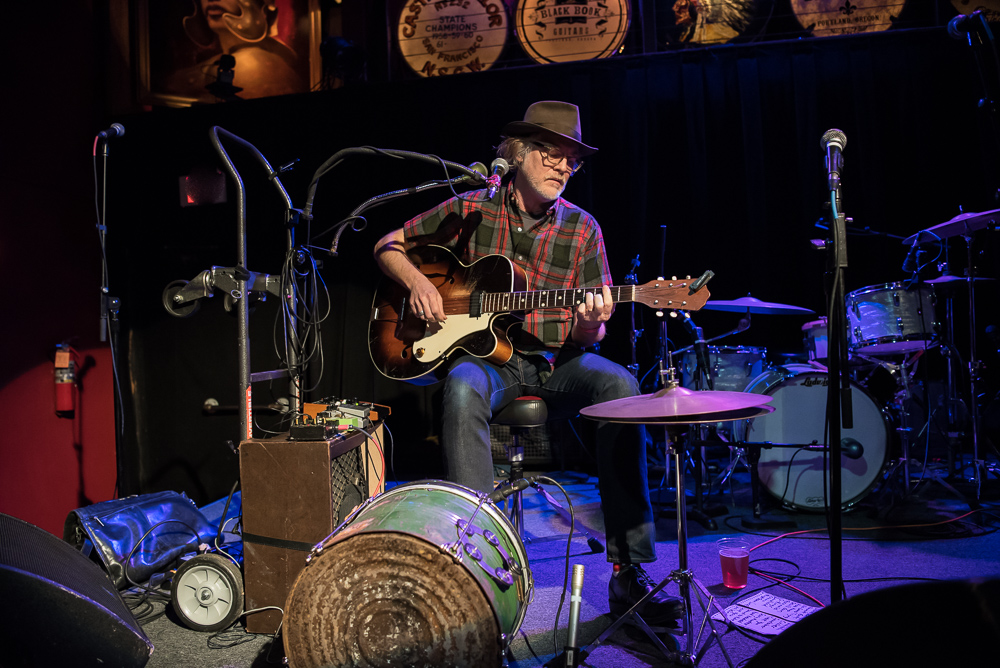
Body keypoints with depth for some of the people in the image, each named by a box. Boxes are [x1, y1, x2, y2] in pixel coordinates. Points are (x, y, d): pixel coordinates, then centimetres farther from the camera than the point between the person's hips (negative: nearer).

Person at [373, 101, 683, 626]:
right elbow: (388, 245, 11)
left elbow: (588, 335, 4)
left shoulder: (581, 228, 5)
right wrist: (416, 282, -9)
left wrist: (589, 325, -21)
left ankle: (628, 573, -25)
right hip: (485, 355, -1)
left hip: (556, 361, 2)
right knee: (463, 390, -37)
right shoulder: (471, 209, 2)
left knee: (619, 385, -29)